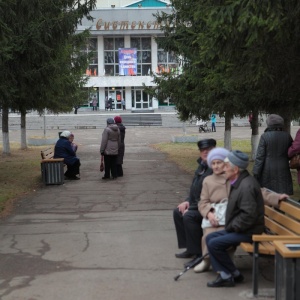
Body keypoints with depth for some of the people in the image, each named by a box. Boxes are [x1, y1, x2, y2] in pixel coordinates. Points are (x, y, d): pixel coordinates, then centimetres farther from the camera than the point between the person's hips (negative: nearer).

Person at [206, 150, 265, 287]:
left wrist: (232, 227, -16)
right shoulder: (239, 182, 10)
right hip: (238, 229, 11)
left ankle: (235, 274, 0)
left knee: (214, 244, -16)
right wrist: (230, 226, 9)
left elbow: (249, 215, -28)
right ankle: (224, 275, 3)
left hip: (249, 232, -11)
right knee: (210, 237, 7)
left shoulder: (246, 186, -23)